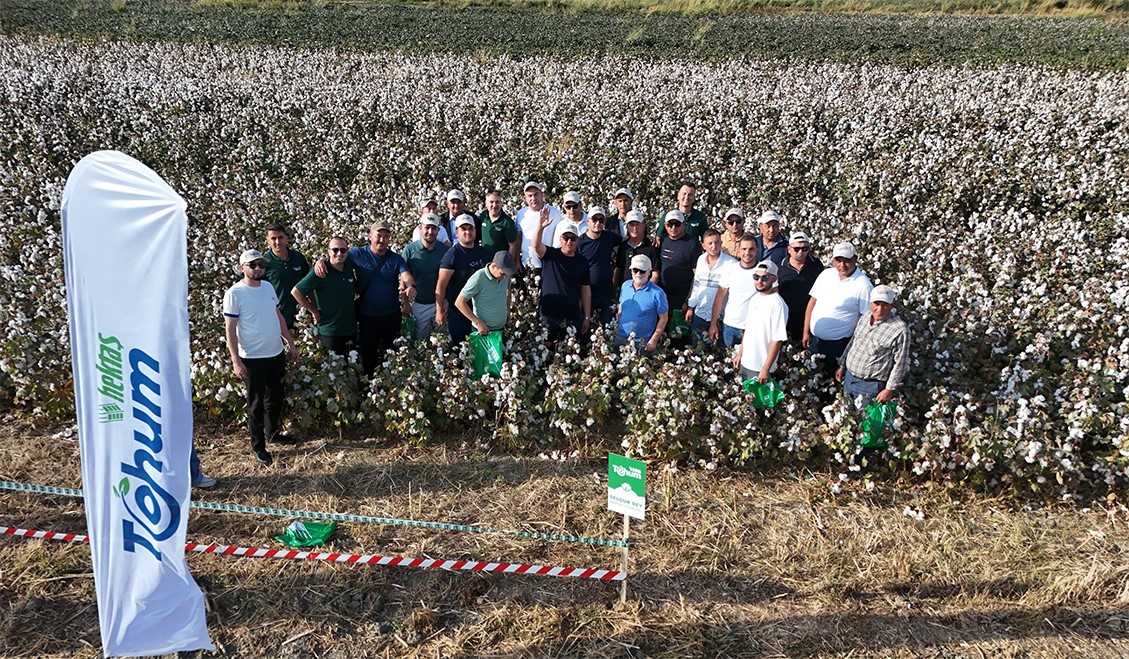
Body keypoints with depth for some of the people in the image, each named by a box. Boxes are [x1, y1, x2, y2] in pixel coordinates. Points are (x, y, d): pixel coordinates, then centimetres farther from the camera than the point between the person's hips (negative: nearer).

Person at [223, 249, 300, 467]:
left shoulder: (268, 287, 5)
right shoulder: (234, 294, -15)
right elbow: (230, 329, -15)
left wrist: (290, 343, 14)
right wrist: (236, 361, -18)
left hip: (277, 353, 6)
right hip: (253, 358, -6)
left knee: (275, 397, 20)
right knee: (256, 404, 4)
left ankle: (273, 431, 41)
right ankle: (258, 446, 17)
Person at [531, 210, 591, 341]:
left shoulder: (582, 261, 6)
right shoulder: (550, 255, -1)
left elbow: (585, 289, 7)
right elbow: (536, 245, -22)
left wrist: (587, 317, 5)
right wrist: (540, 227, -42)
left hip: (574, 317, 2)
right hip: (549, 316, -2)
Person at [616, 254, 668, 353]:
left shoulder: (657, 293, -15)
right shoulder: (625, 285, 1)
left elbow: (663, 318, -10)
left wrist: (654, 340, -12)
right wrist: (616, 327, 7)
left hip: (642, 343, -4)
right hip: (620, 338, 5)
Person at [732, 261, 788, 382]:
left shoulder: (778, 304, -19)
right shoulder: (755, 298, 6)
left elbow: (778, 340, -19)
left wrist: (766, 369, -19)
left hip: (760, 368, -7)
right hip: (744, 363, 7)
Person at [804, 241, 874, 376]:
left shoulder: (863, 285, -17)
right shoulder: (826, 274, -2)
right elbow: (812, 302, 5)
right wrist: (806, 332, 6)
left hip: (838, 344, -5)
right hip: (814, 338, 5)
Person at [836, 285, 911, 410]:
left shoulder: (900, 329, -20)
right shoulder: (865, 317, 2)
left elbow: (900, 363, -17)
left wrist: (890, 389, -15)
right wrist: (842, 366, 18)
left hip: (870, 386, -7)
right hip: (849, 377, 7)